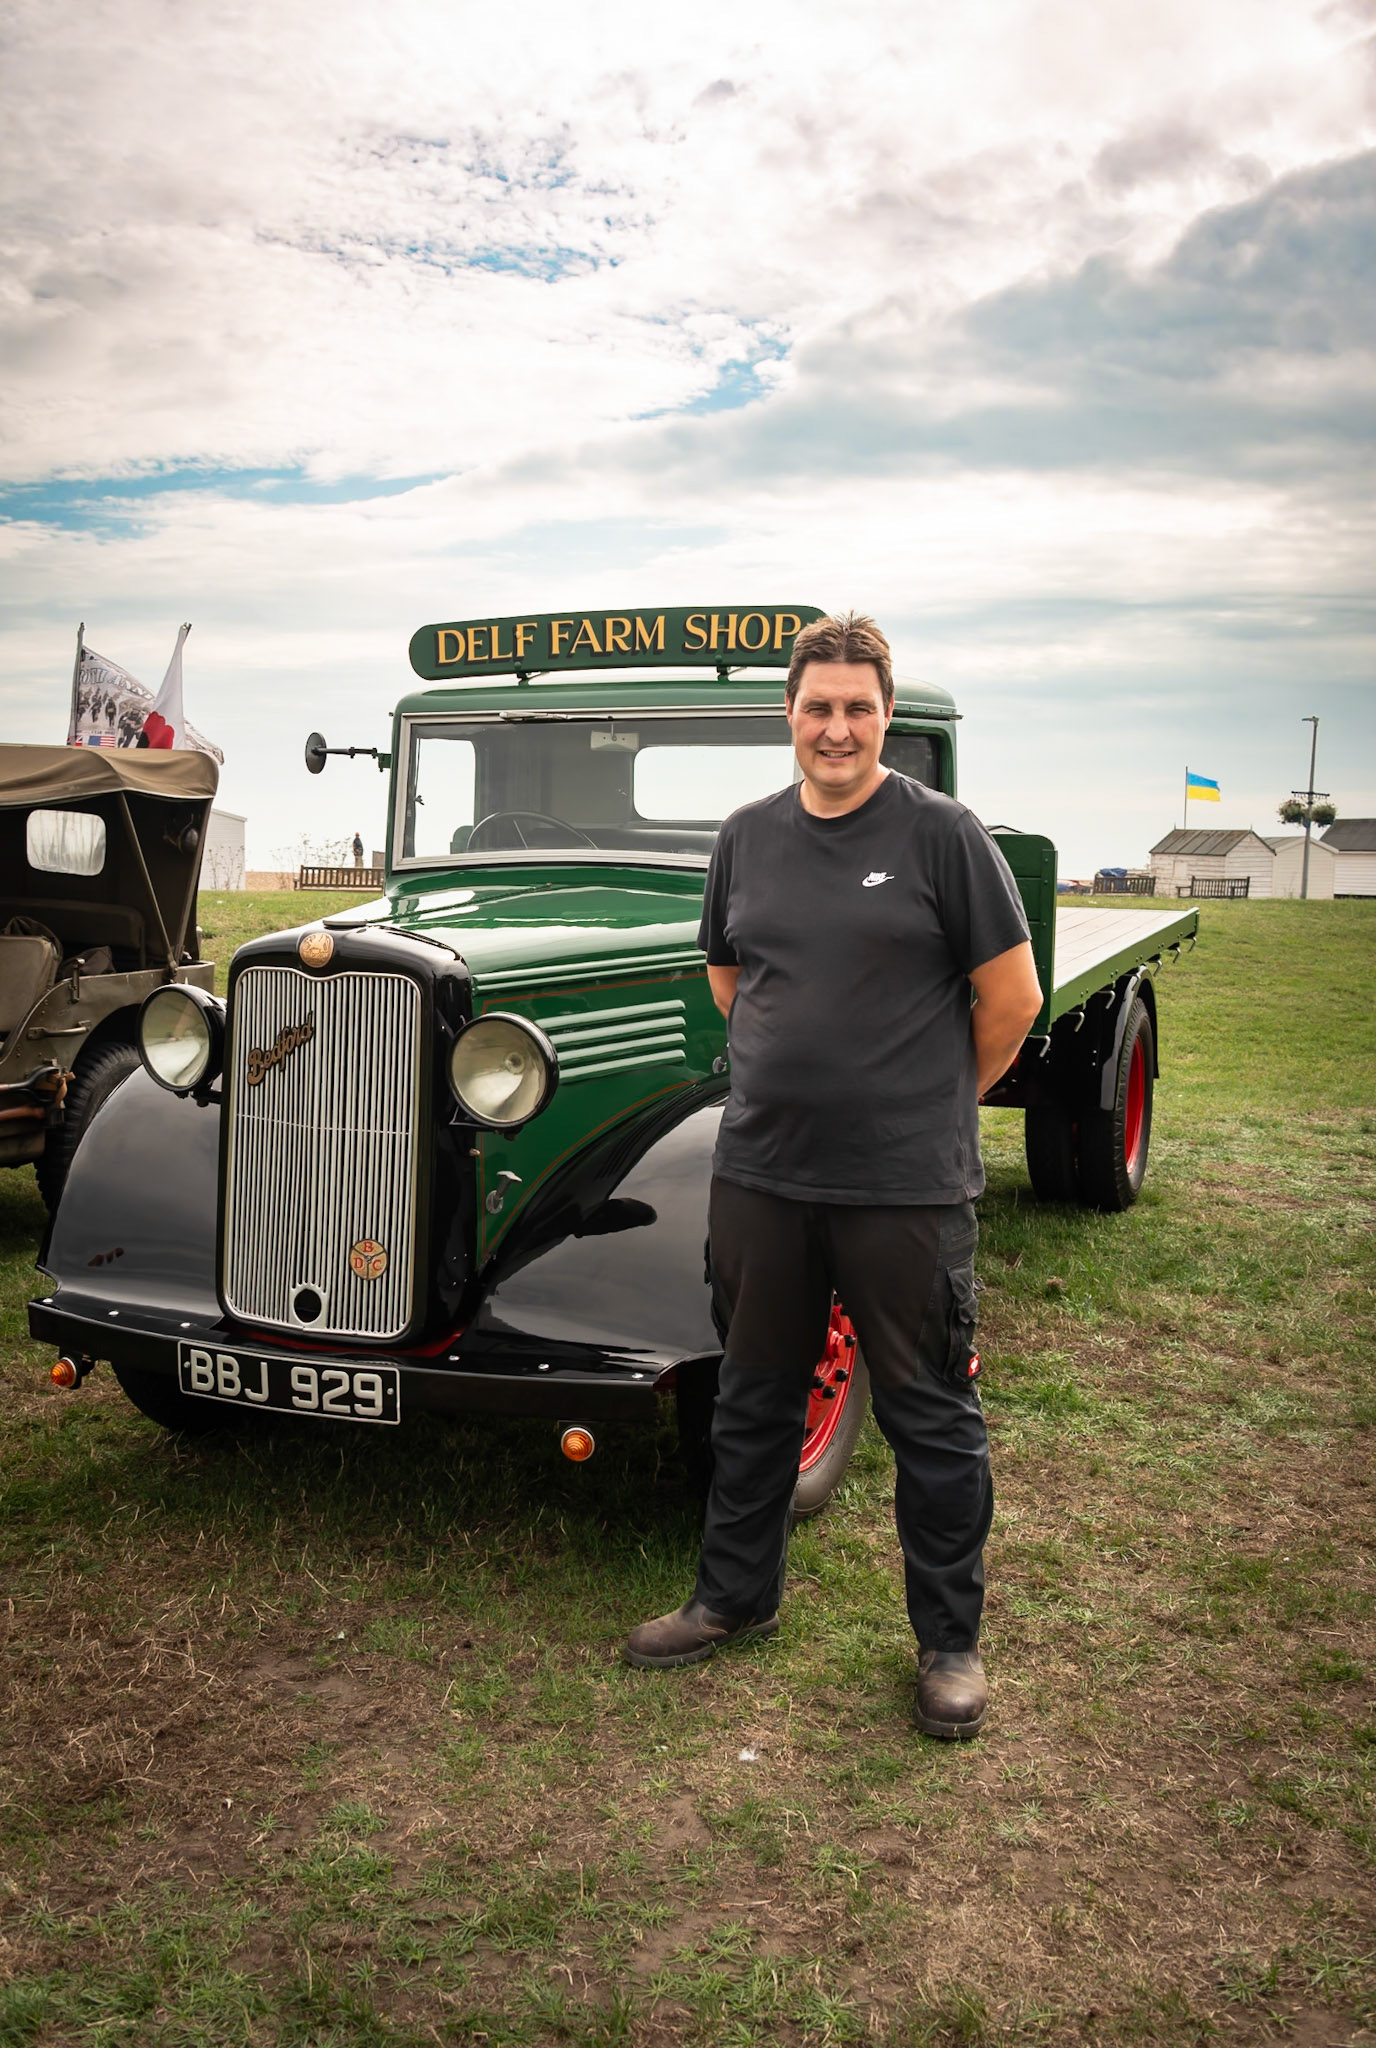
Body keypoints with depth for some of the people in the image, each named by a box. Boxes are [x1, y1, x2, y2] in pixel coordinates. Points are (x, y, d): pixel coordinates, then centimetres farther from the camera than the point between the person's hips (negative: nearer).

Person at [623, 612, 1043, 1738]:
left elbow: (1012, 996, -4)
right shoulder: (749, 835, 8)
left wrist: (931, 1104, 5)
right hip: (762, 1176, 5)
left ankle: (951, 1640, 24)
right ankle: (736, 1597, 36)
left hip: (907, 1187, -4)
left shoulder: (941, 831, -7)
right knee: (755, 1398, 17)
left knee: (932, 1416, 7)